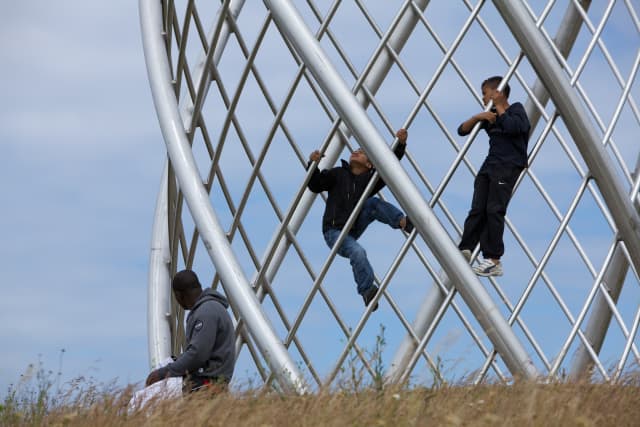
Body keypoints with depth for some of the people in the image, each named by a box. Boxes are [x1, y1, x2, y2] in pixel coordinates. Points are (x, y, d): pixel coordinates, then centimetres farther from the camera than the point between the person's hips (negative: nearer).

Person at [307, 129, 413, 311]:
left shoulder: (371, 179, 5)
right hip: (334, 231, -3)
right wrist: (313, 165, -24)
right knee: (358, 252, -33)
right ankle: (367, 290, -27)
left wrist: (400, 145, -20)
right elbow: (315, 186, -8)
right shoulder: (337, 174, 3)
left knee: (372, 203, -20)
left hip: (354, 228, 3)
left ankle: (404, 222, -30)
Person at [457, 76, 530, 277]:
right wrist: (478, 117, -7)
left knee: (494, 210, -10)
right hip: (489, 165, 6)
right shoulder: (488, 116, 16)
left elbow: (512, 127, -23)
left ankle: (493, 261, -7)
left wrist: (499, 107, -9)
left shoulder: (516, 110, 0)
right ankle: (465, 251, -3)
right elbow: (462, 130, 11)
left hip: (508, 167, -6)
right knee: (477, 209, -1)